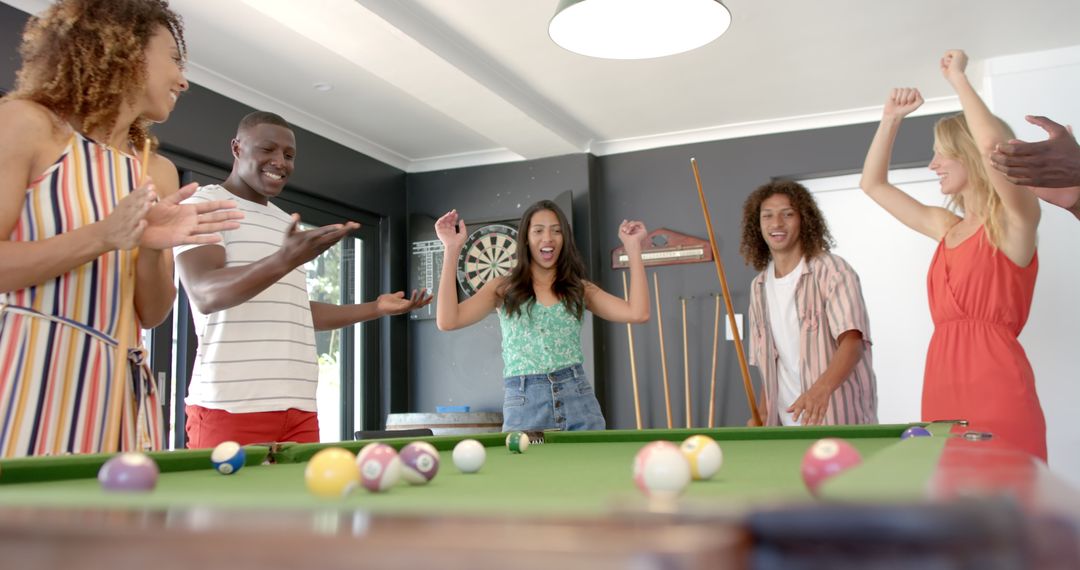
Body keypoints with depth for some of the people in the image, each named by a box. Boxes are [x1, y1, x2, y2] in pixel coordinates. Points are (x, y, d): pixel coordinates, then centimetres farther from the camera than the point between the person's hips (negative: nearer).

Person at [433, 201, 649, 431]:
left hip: (579, 403, 2)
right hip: (523, 406, -1)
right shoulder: (504, 288, 6)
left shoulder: (580, 289, 10)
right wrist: (452, 249, -9)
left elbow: (638, 313, -3)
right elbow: (447, 321, -9)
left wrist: (633, 246, -1)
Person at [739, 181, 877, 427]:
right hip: (787, 422, 5)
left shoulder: (832, 270, -9)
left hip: (840, 420, -5)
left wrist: (821, 388, -40)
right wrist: (762, 415, 1)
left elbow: (853, 342, -22)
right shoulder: (759, 287, 9)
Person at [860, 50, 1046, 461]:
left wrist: (957, 77, -10)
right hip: (942, 393, 7)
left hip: (997, 394, -7)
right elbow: (873, 184, 28)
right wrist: (891, 119, 20)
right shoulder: (946, 228, 18)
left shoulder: (1015, 221, -2)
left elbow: (994, 144, -22)